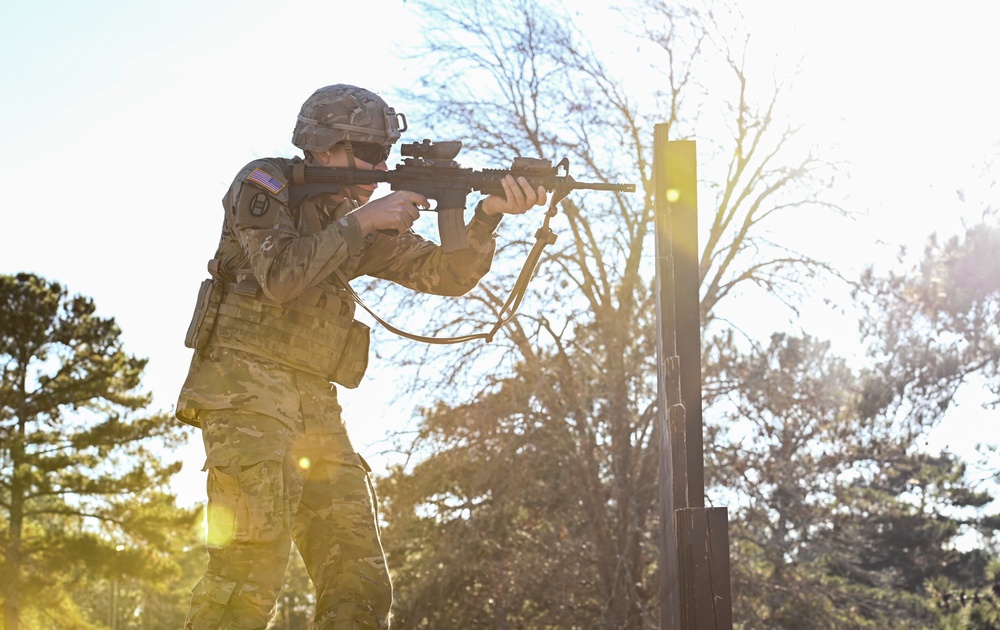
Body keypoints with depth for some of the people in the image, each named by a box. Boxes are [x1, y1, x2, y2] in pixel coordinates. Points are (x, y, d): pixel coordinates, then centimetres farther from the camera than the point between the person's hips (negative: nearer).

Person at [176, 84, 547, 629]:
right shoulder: (264, 185, -1)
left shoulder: (362, 219, 16)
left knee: (359, 583, 0)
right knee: (251, 568, -19)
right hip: (247, 392, -7)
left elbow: (447, 274, 9)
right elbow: (280, 277, -18)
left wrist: (490, 214, -8)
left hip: (317, 409, 7)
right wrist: (361, 221, -14)